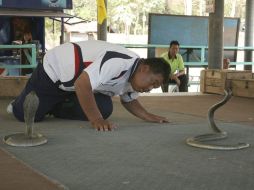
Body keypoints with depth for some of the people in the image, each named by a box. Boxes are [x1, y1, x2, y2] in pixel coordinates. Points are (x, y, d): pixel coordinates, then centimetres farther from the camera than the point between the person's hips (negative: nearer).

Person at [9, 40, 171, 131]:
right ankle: (19, 104, 30)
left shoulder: (133, 77, -4)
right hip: (54, 72, -8)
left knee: (104, 109, -9)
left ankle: (52, 107, 12)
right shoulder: (119, 62, -36)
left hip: (75, 81, 8)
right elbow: (82, 84, -41)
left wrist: (149, 117, -7)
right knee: (26, 114, -8)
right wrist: (96, 120, -39)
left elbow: (129, 101, 10)